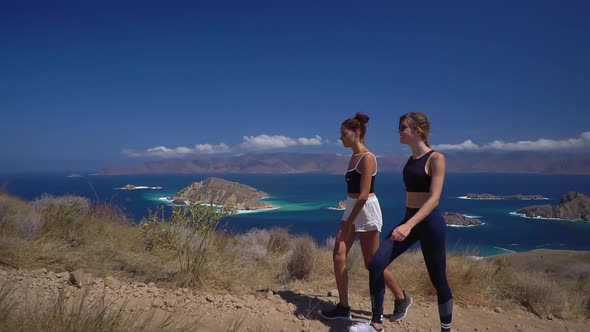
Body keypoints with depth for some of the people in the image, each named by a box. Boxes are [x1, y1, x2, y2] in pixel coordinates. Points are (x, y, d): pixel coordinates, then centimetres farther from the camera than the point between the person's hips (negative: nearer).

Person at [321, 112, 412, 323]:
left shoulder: (367, 158, -18)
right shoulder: (353, 157, 10)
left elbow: (364, 195, -22)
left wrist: (348, 224, -20)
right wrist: (348, 220, 21)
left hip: (366, 211, -9)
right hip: (352, 209, 9)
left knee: (372, 263, 3)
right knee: (338, 255, 2)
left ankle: (402, 299, 26)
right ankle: (343, 307, 13)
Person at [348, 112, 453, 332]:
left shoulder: (435, 158, -12)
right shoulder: (411, 159, 10)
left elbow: (434, 198, -21)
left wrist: (409, 225, -33)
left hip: (430, 222, -7)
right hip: (409, 220, 7)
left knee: (438, 280, 8)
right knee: (376, 264, -8)